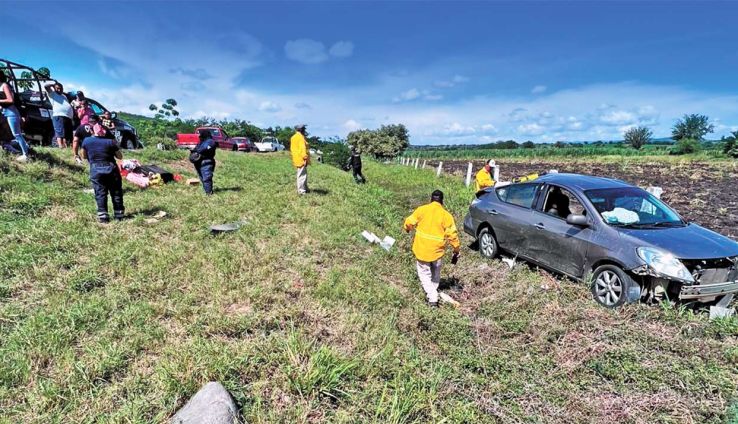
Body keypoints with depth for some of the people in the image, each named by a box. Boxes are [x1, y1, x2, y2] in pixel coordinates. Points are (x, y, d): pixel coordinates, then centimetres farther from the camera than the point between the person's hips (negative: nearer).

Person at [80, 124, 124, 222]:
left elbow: (84, 156, 14)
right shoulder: (110, 142, -2)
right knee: (116, 193, 8)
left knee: (100, 193, 4)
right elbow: (120, 156, 5)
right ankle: (119, 215, 10)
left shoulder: (86, 141, 2)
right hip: (111, 169, 0)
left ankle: (102, 216, -2)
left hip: (96, 171, 1)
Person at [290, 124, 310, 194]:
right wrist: (305, 157, -21)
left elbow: (292, 149, 22)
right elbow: (302, 148, -21)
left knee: (303, 174, 18)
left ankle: (305, 188, 27)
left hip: (297, 159, 10)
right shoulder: (300, 137, -13)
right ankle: (301, 191, -5)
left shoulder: (293, 137, 18)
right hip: (301, 159, -10)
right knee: (302, 175, -7)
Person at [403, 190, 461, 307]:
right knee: (435, 274, 24)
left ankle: (432, 299, 1)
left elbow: (409, 223, -2)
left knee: (424, 274, 12)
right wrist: (456, 251, 5)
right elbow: (452, 235, -6)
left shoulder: (422, 210, -5)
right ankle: (433, 293, 35)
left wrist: (407, 229, 22)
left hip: (421, 249, -1)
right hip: (437, 251, 1)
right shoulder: (446, 215, -5)